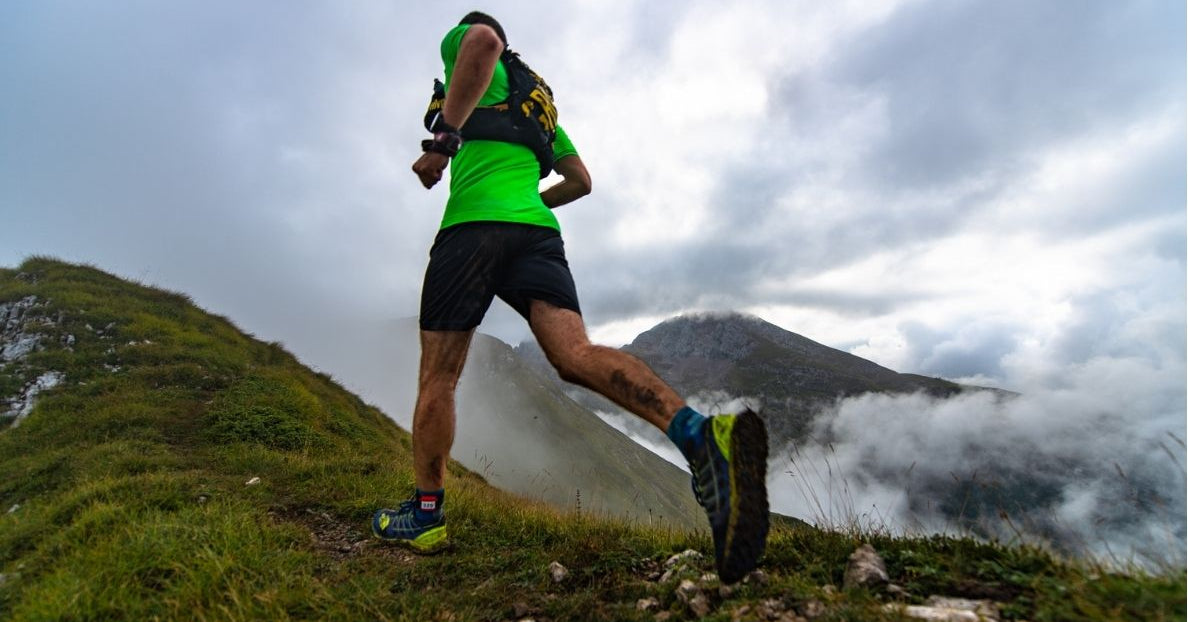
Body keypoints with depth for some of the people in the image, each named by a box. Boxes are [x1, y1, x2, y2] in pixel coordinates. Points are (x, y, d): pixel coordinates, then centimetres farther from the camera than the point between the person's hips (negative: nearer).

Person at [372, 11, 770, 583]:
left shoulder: (459, 43, 19)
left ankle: (425, 516, 13)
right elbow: (581, 180, 32)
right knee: (576, 354, -17)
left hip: (473, 225, -5)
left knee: (437, 378, 3)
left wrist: (442, 138, -9)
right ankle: (702, 434, -39)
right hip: (538, 232, 5)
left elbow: (483, 39, -8)